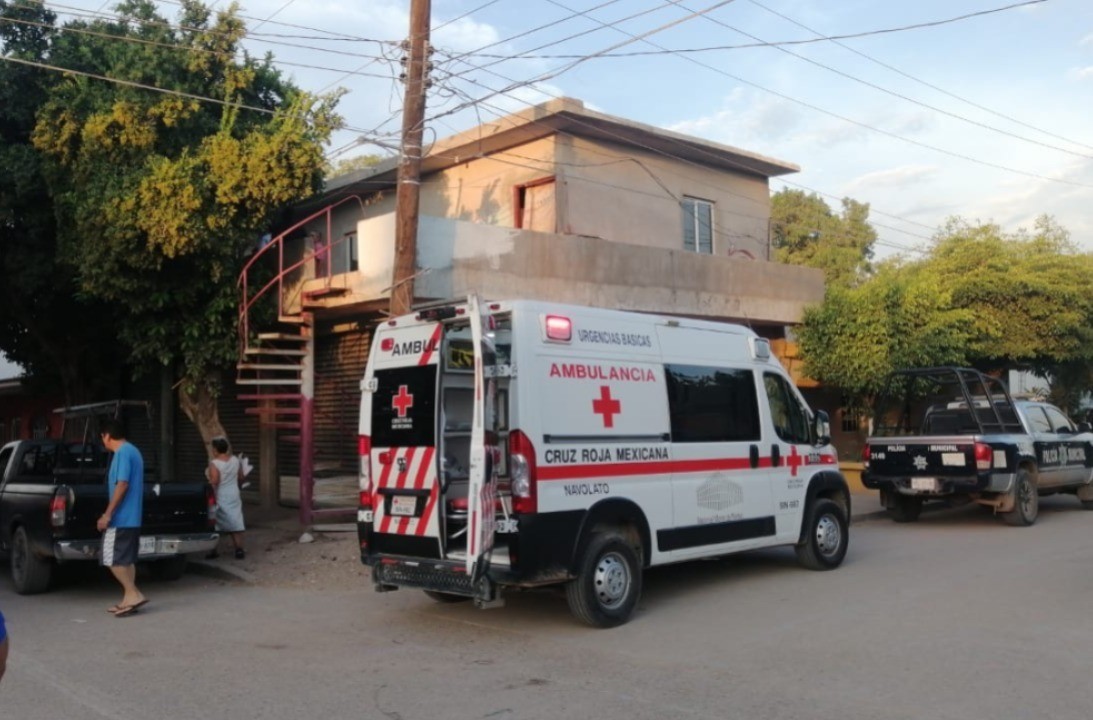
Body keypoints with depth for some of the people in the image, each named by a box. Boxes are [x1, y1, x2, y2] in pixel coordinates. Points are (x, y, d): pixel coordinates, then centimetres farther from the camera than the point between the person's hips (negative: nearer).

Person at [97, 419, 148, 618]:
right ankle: (129, 600, 14)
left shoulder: (122, 453, -14)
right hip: (132, 517, 10)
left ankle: (134, 595, -7)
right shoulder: (132, 451, 16)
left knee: (112, 559, -5)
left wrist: (108, 514, -19)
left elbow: (122, 485, -22)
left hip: (121, 518, -10)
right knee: (127, 560, 12)